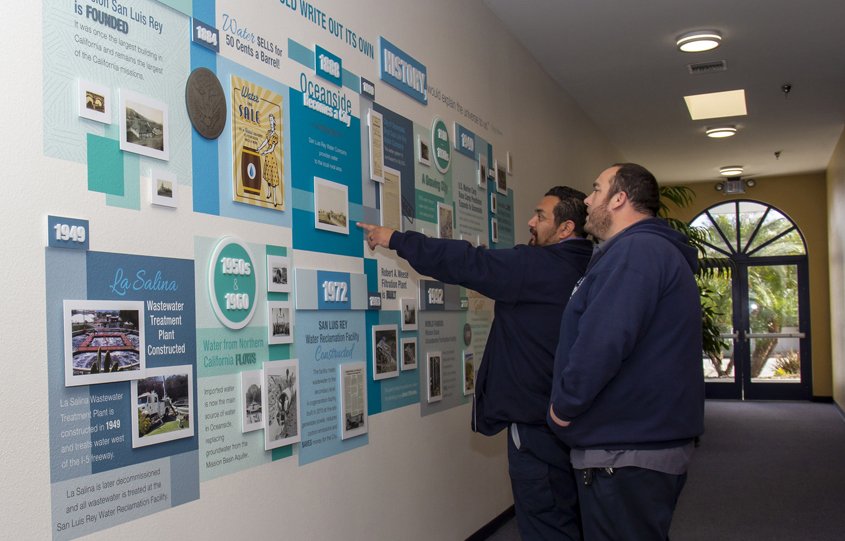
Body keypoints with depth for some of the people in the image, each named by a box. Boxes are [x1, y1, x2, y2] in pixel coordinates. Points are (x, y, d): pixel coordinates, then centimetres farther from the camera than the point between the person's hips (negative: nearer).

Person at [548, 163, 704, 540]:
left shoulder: (635, 251, -18)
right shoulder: (658, 249, 17)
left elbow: (603, 342, -29)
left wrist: (565, 404, -15)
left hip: (626, 457, -11)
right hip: (653, 442, 11)